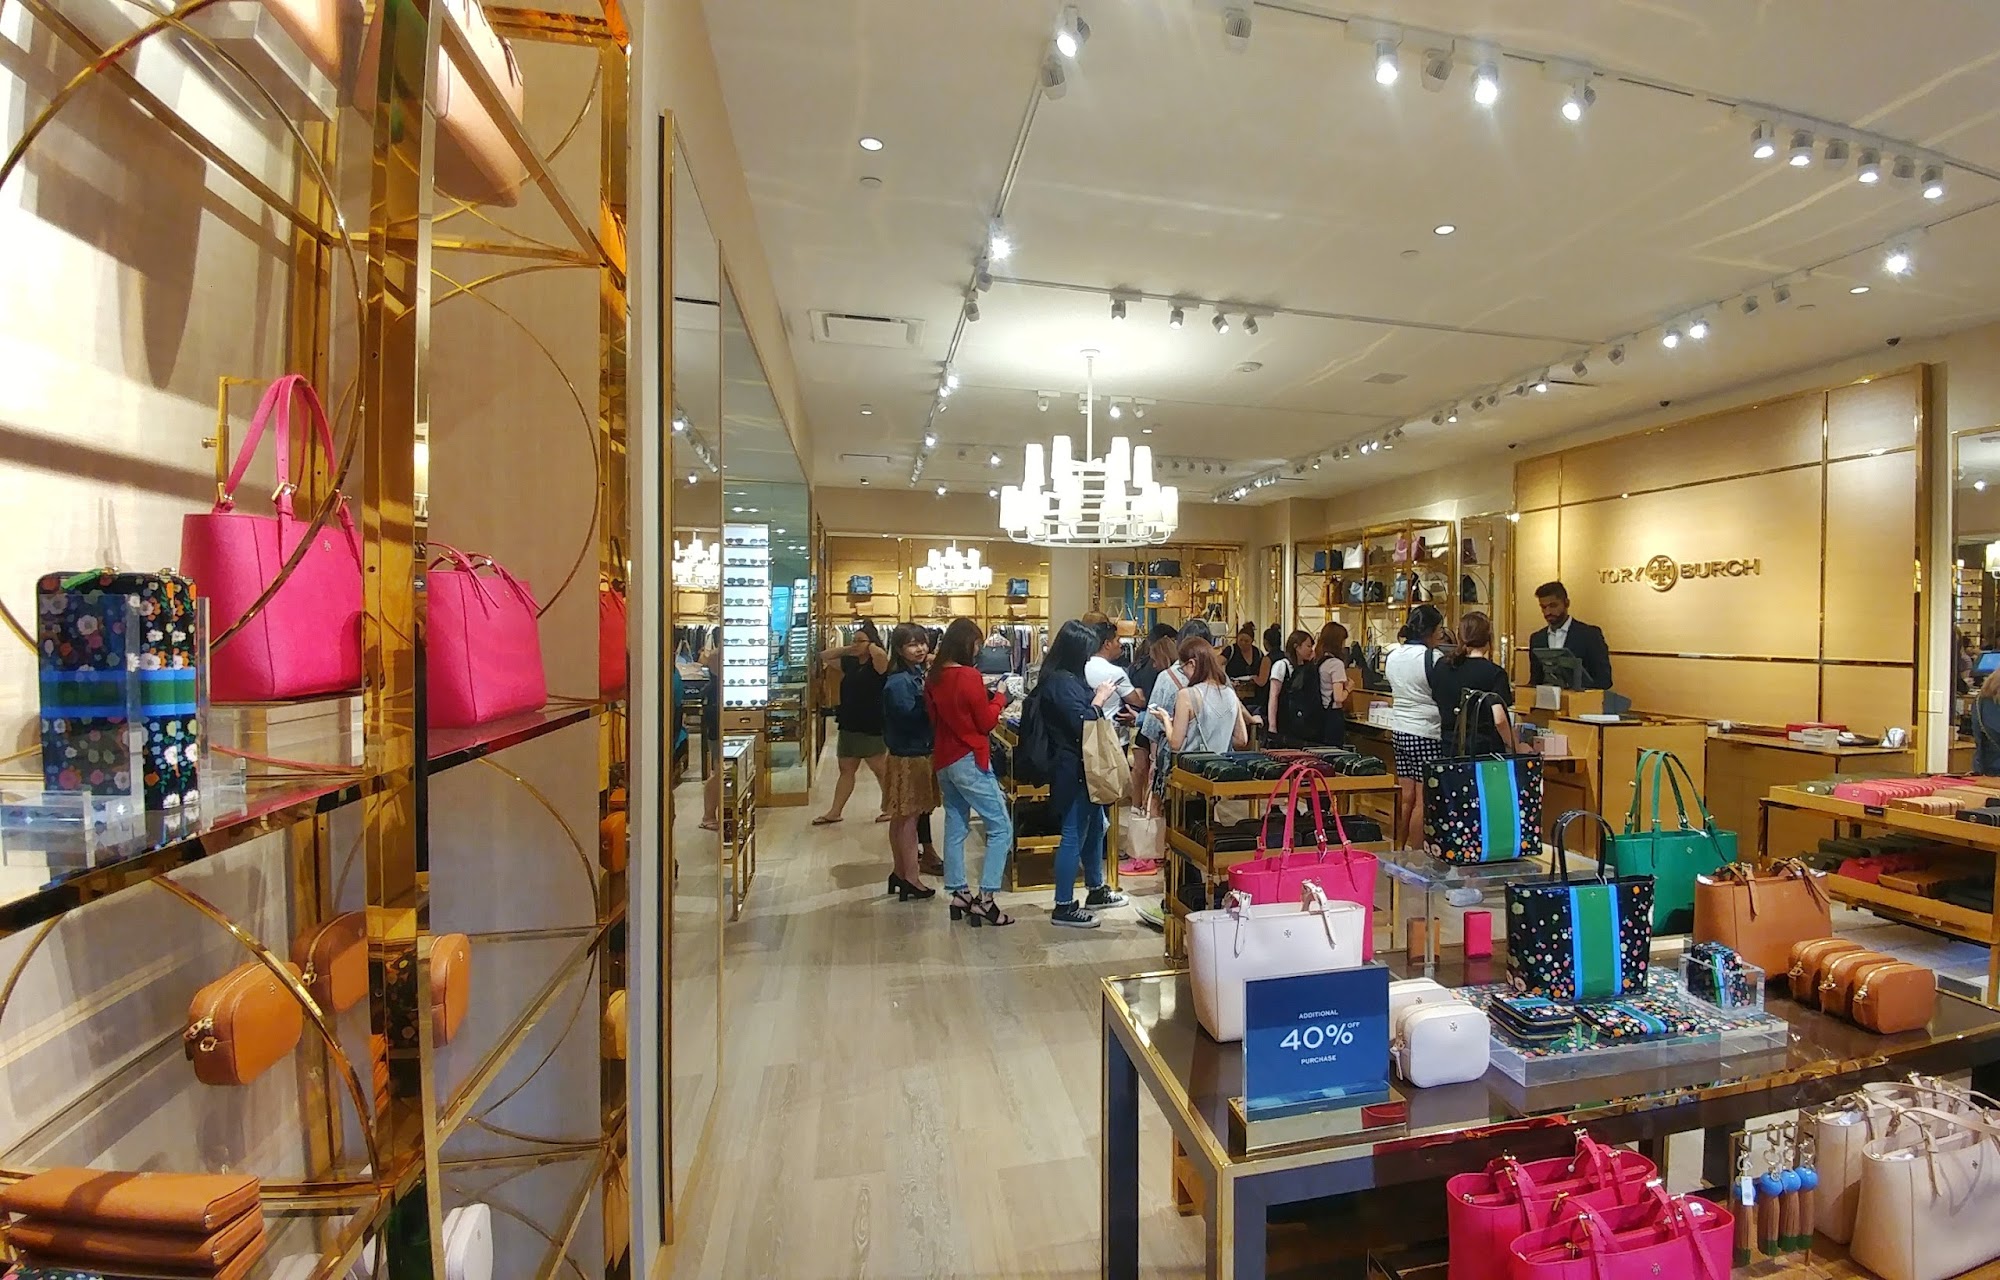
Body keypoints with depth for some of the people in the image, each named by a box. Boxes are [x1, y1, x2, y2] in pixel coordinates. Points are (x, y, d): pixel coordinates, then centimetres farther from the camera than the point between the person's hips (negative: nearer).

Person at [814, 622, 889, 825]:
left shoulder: (878, 663, -11)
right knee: (846, 770, 14)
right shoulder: (850, 662, 10)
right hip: (849, 726, 7)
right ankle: (834, 812, 20)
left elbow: (879, 653, -35)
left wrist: (870, 646, -12)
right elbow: (824, 657, 18)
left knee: (880, 770, 4)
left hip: (872, 728, -7)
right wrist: (847, 649, 6)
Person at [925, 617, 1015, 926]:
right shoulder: (969, 676, -18)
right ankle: (985, 898, -3)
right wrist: (999, 696, 4)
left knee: (955, 828, 15)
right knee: (1001, 828, 0)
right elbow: (986, 722, -12)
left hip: (943, 761, 8)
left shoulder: (934, 676, 4)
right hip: (969, 761, -8)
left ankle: (959, 895, 21)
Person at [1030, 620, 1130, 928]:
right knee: (1074, 835, -3)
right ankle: (1063, 908, 7)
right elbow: (1081, 724, -23)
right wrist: (1099, 700, -12)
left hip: (1082, 766, 11)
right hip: (1072, 768, -11)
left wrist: (1098, 699, 4)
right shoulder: (1061, 682, -20)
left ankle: (1096, 890, 37)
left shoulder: (1068, 677, 11)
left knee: (1095, 826, 21)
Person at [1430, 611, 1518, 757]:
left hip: (1450, 746, 4)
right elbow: (1499, 719, -17)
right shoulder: (1494, 673, -11)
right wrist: (1513, 747, -3)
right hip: (1485, 749, -4)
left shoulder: (1441, 667, 2)